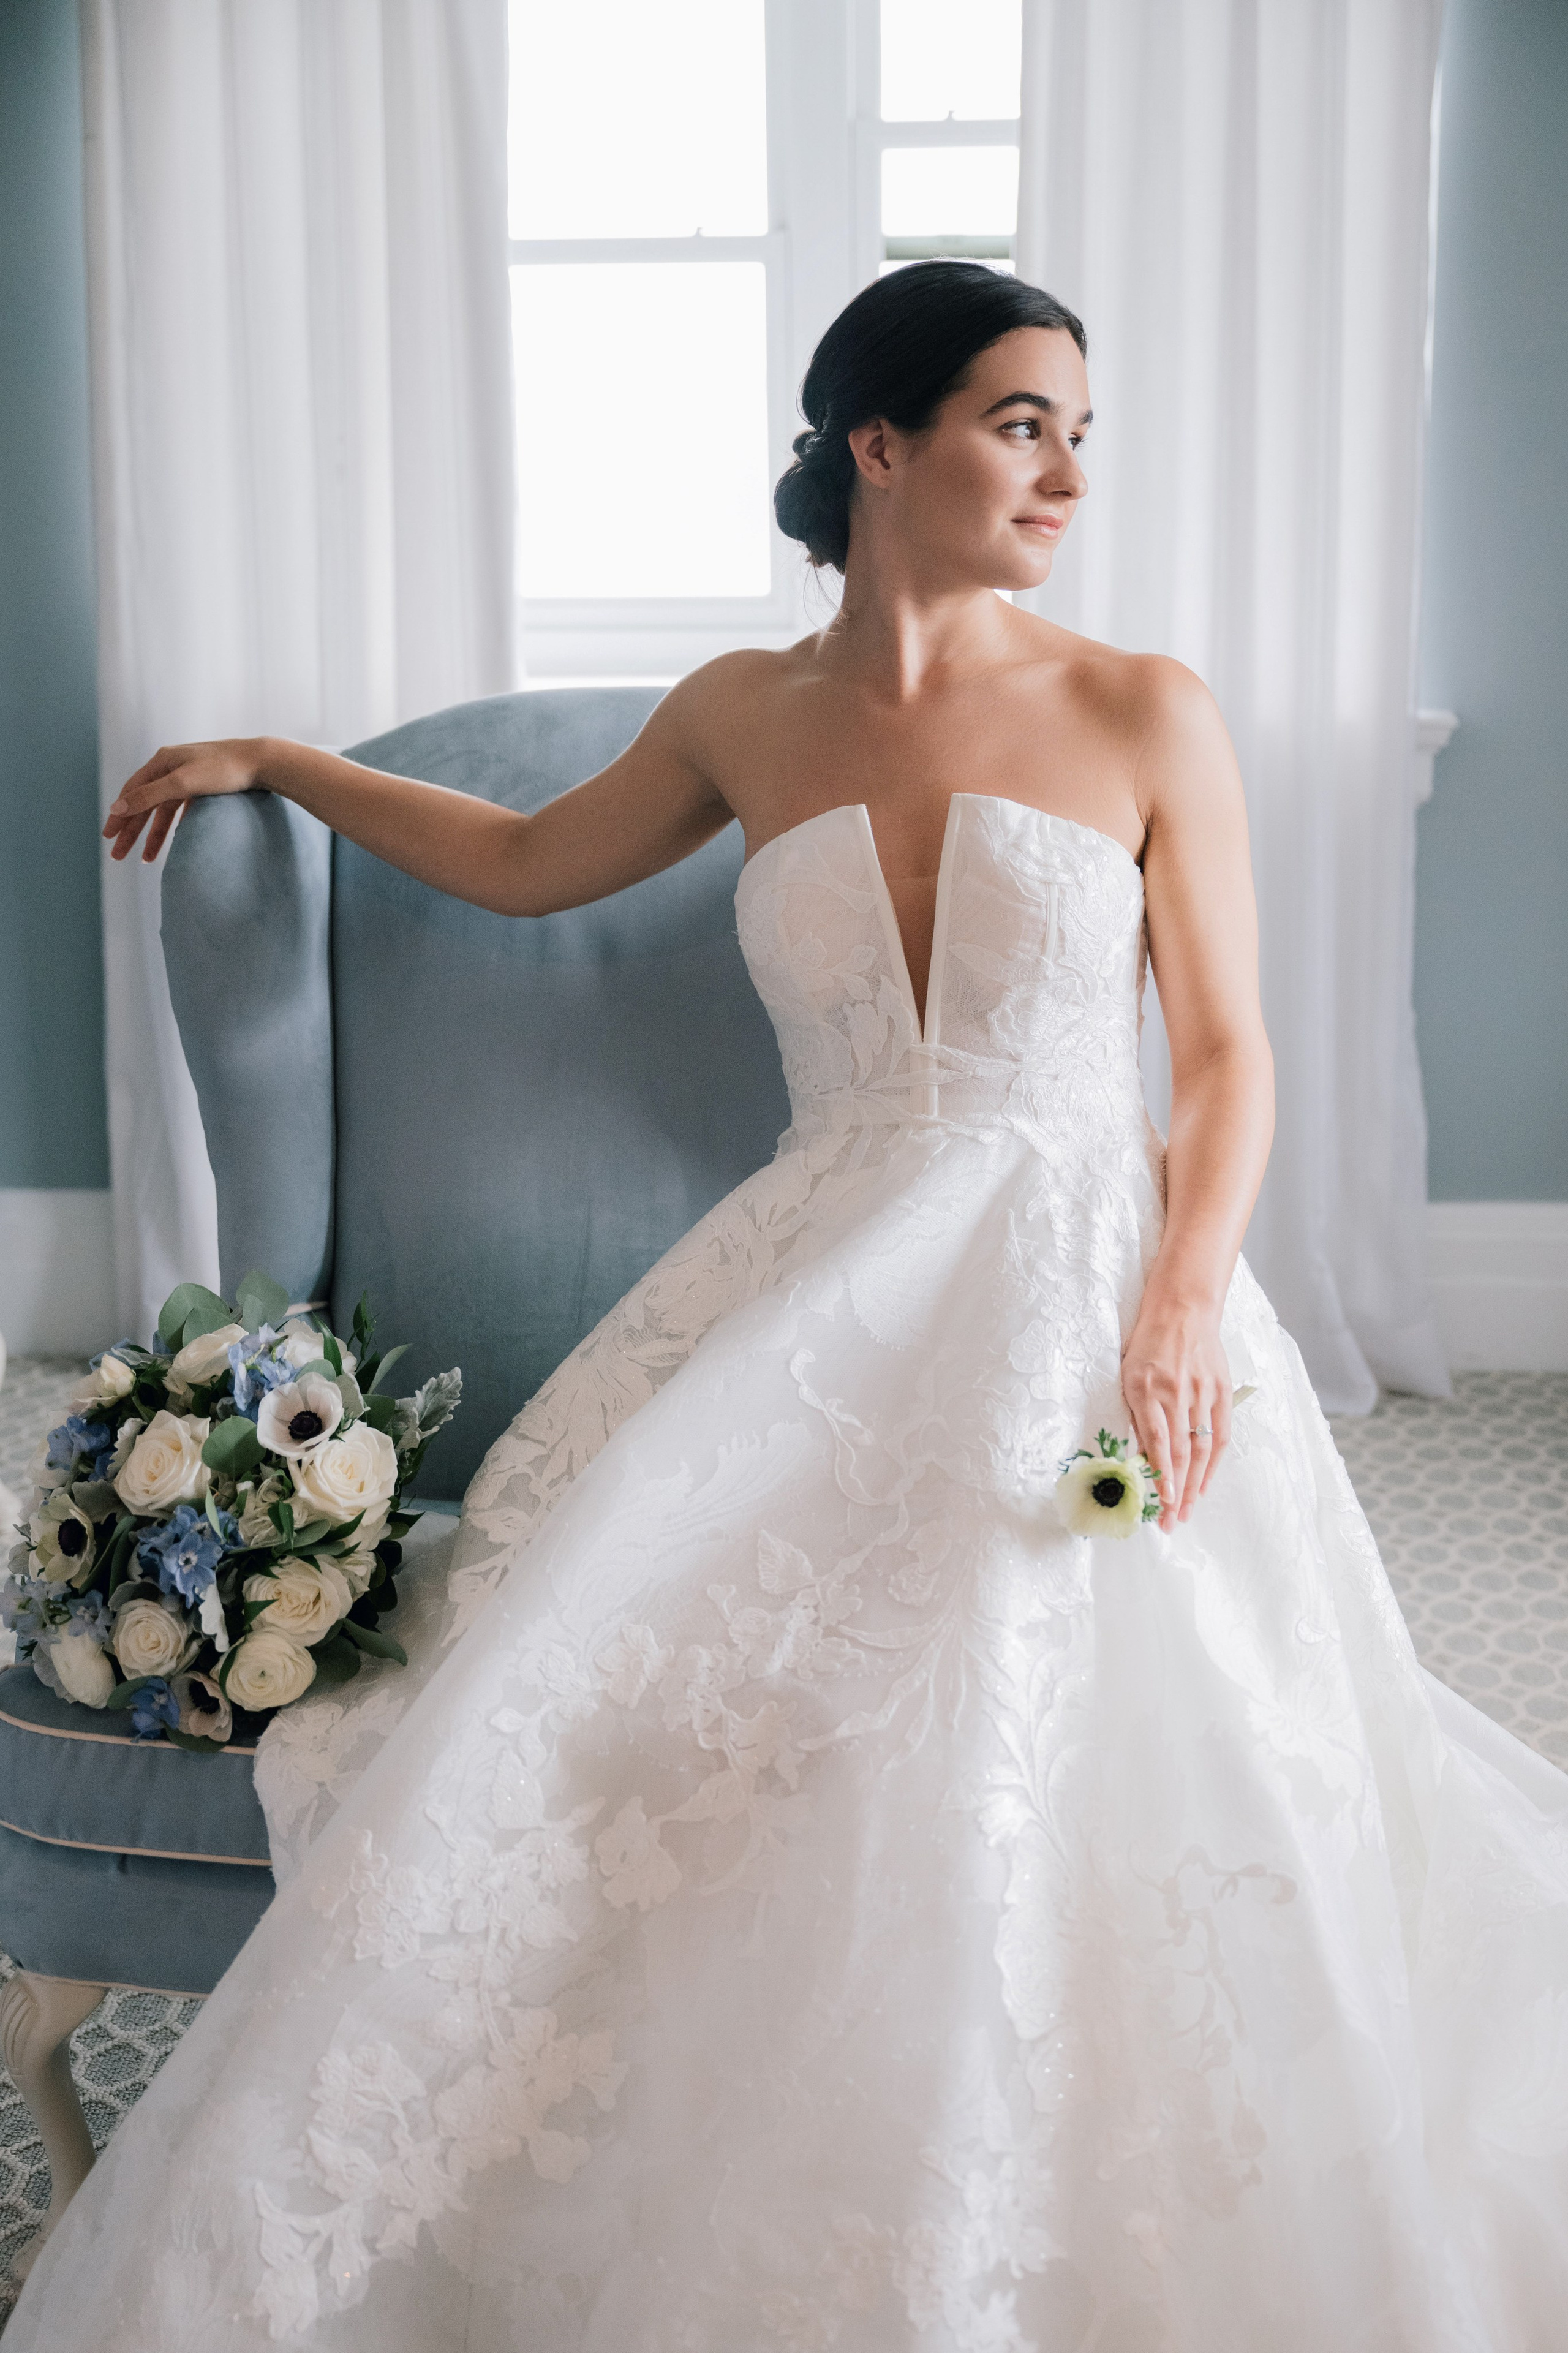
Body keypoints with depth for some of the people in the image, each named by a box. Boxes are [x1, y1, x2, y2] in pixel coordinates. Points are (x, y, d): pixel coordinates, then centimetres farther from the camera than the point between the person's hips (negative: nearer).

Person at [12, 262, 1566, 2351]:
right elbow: (526, 862, 27)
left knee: (1056, 1799, -20)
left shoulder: (1144, 716, 2)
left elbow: (1227, 1055, 3)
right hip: (824, 1308, 2)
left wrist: (1191, 1294, -15)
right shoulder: (747, 718, 10)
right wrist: (276, 761, 33)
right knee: (603, 1697, -15)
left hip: (1085, 1297, -2)